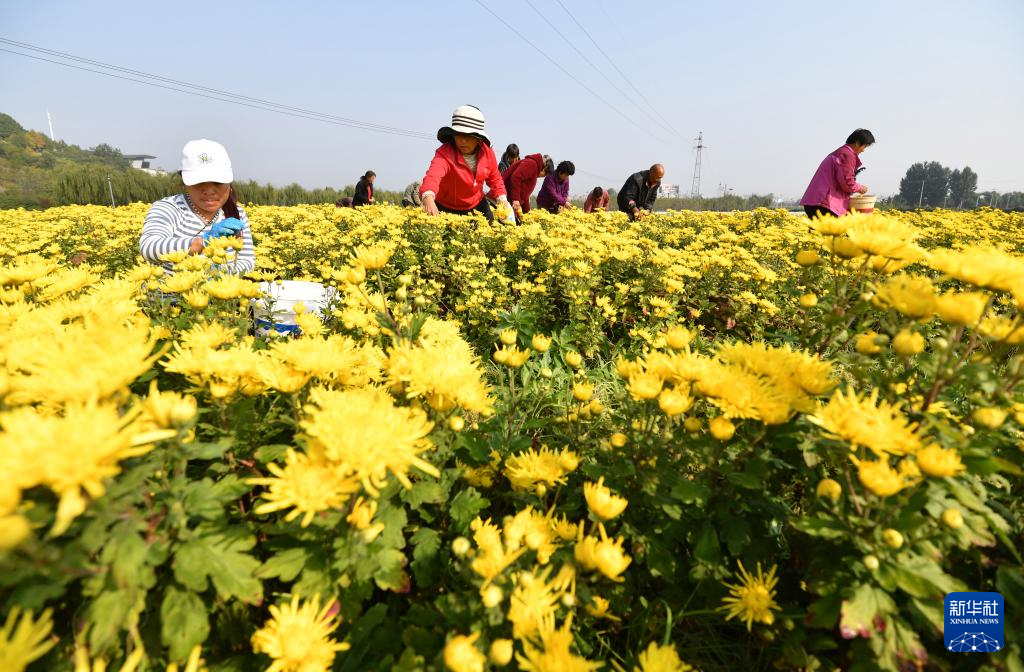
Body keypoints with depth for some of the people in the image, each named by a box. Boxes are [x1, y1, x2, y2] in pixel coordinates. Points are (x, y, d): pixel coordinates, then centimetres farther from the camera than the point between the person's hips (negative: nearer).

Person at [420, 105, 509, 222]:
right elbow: (433, 175, -49)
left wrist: (502, 199, -9)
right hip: (446, 209, -4)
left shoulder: (487, 152, -12)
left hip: (477, 205, 4)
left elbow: (494, 178, 6)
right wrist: (428, 198, -70)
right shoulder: (445, 154, -28)